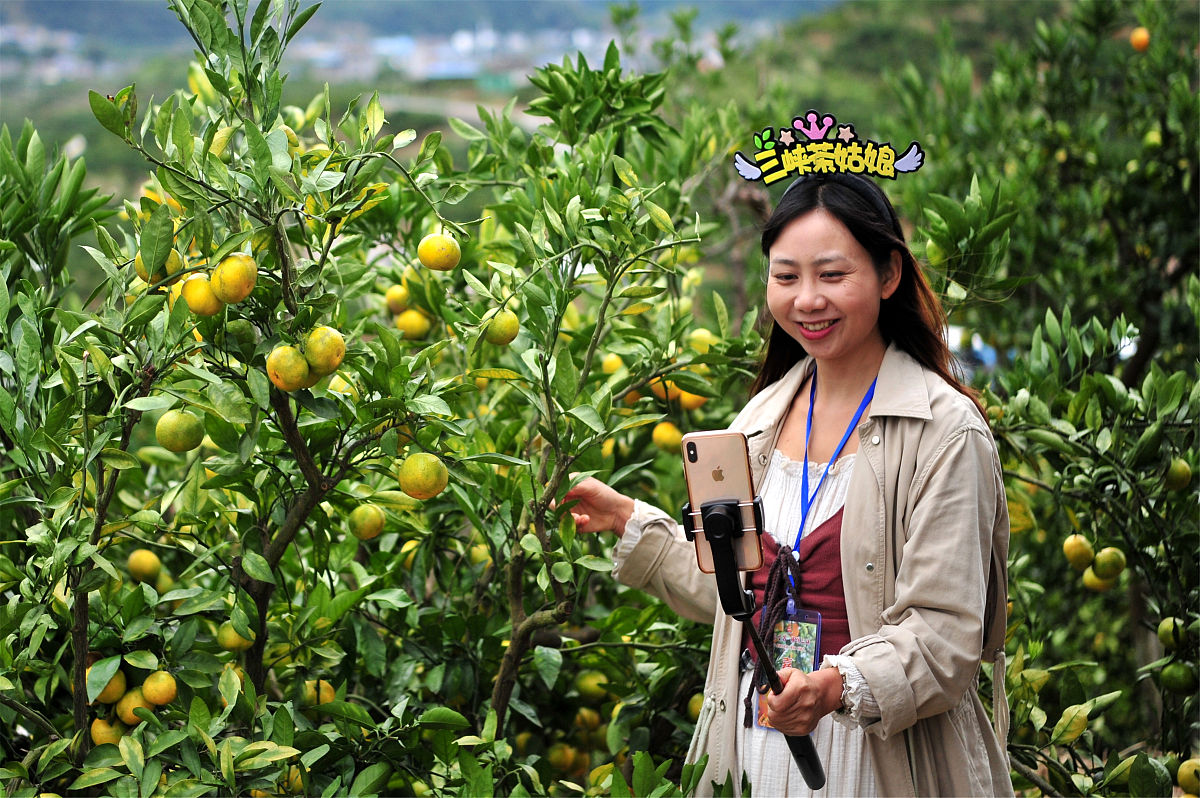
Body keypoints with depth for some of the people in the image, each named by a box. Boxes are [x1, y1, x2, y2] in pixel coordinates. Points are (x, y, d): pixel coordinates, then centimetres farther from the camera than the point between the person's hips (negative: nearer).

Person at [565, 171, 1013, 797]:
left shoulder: (945, 429, -13)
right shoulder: (763, 416, 7)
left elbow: (945, 634, -18)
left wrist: (840, 685, -33)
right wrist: (629, 522, 12)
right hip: (755, 741, 6)